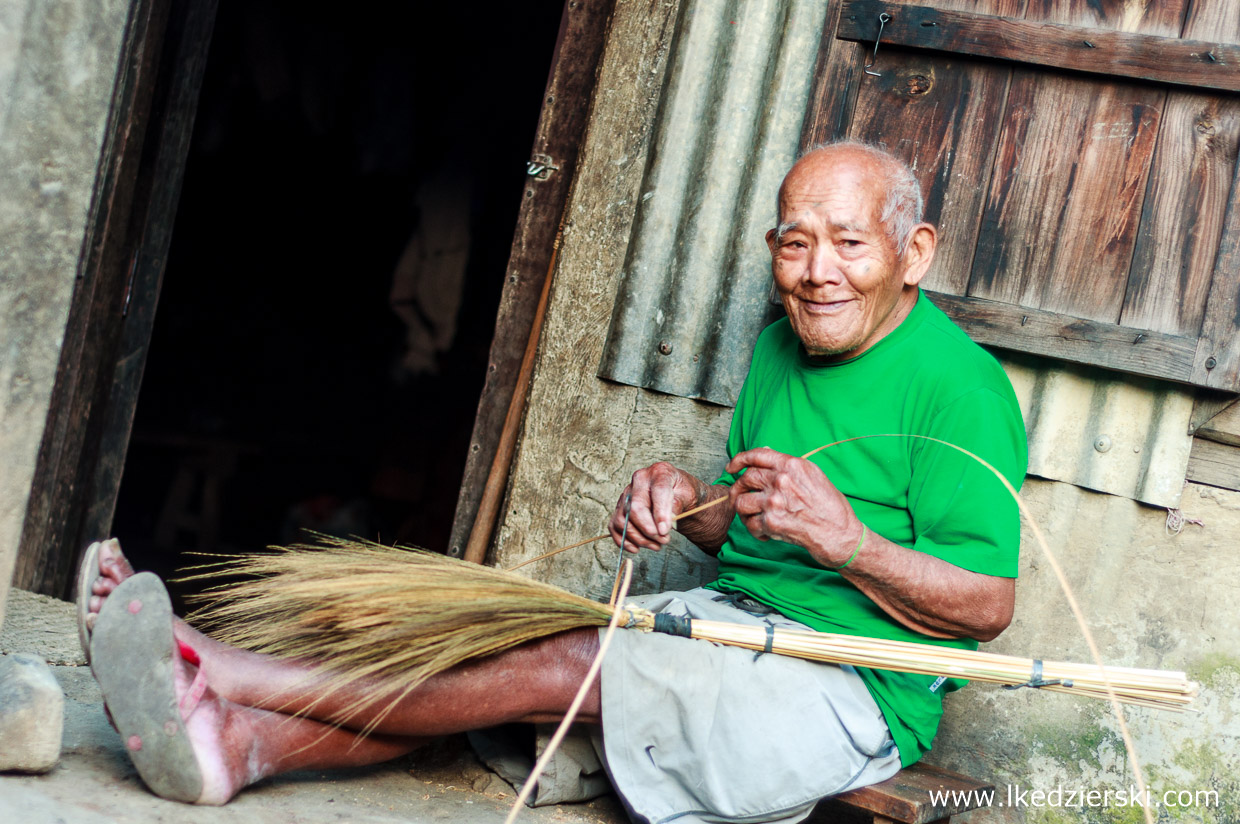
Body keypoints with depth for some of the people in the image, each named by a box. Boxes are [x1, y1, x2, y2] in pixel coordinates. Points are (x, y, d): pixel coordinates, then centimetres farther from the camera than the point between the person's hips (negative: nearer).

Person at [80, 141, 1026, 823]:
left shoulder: (958, 386, -14)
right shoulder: (781, 349, 11)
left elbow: (986, 606, -16)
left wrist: (839, 535, -28)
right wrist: (685, 500, -5)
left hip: (855, 691, -7)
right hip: (734, 619, 8)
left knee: (561, 664, -23)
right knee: (509, 641, -14)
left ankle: (229, 676, -18)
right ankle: (235, 745, -24)